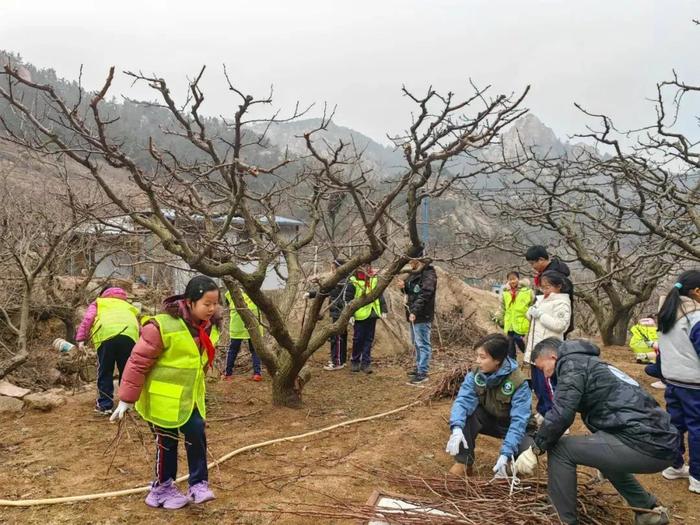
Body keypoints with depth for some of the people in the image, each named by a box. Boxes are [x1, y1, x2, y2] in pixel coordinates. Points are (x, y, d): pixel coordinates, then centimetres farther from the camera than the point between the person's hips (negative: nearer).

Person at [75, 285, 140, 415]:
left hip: (106, 334, -2)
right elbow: (138, 324, 32)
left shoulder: (98, 302, 32)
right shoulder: (128, 306, 40)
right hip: (130, 334, 2)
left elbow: (88, 318, 15)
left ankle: (105, 405, 15)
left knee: (105, 372, 11)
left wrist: (81, 339, 11)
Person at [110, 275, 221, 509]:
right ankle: (162, 489, 27)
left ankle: (199, 484, 17)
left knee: (197, 435, 1)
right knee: (167, 443, 7)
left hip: (191, 397, 6)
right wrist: (126, 400, -16)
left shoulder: (210, 327, -3)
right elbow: (138, 362, -20)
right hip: (163, 398, -5)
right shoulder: (163, 326, -26)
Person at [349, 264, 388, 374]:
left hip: (372, 314, 4)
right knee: (358, 339, 3)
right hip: (360, 315, -4)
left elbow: (380, 295, 13)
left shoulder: (374, 279, 8)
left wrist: (383, 310, 9)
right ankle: (355, 361, 19)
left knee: (369, 339, 8)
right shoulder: (354, 281, -6)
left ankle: (366, 362, 16)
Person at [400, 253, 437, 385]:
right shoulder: (414, 272, 14)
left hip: (422, 315, -9)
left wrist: (415, 311, -28)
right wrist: (404, 286, -1)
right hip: (413, 314, 9)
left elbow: (425, 294, -23)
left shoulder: (428, 273, -14)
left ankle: (423, 373, -2)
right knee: (416, 343, 18)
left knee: (423, 344, -5)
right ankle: (419, 367, 30)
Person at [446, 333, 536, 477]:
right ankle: (464, 462, -13)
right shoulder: (475, 374, -18)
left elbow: (519, 420, -33)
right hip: (487, 418, 3)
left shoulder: (518, 383, -30)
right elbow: (463, 400, -26)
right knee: (464, 413, -27)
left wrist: (505, 454, -43)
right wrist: (457, 428, -46)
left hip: (510, 424, -3)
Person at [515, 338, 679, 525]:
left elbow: (561, 414, -16)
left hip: (643, 444, -10)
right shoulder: (589, 363, 23)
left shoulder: (572, 363, -3)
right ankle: (650, 509, 36)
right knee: (601, 448, 35)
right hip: (663, 442, 10)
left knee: (559, 449, -4)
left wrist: (536, 449, -4)